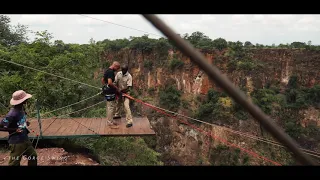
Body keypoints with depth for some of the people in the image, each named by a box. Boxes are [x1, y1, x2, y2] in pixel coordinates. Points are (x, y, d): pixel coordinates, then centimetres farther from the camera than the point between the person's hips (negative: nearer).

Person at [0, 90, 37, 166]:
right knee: (15, 162, 4)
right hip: (16, 142, -8)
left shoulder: (21, 109, 0)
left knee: (33, 156, 18)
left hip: (25, 139, 8)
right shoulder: (12, 113, -25)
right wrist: (15, 130, -22)